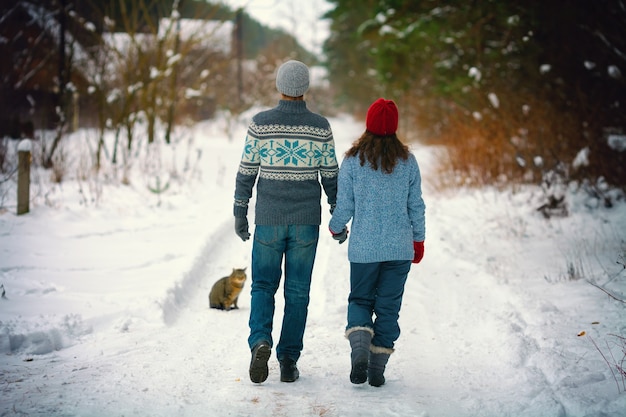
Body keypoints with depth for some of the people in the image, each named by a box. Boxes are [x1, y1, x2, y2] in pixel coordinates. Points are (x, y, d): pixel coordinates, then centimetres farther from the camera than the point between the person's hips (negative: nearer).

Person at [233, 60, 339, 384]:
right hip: (306, 222, 1)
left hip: (268, 220, 0)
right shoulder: (320, 126, -4)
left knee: (263, 286, 11)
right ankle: (288, 362, 7)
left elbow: (246, 172, -3)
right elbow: (330, 175, 0)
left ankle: (261, 342, -14)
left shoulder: (260, 124, -6)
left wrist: (239, 214, 6)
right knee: (297, 292, 8)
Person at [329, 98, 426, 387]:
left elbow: (344, 206, -3)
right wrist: (418, 240, 17)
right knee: (388, 305, 8)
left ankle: (359, 349, -10)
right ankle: (377, 368, 7)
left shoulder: (353, 160, -7)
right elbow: (416, 206, 4)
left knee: (360, 299, 14)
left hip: (363, 248, -1)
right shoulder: (408, 161, -2)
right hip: (400, 248, 1)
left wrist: (336, 228, 18)